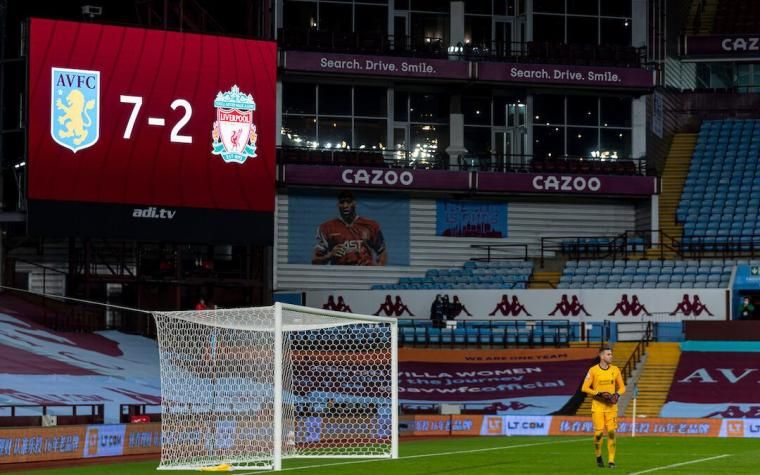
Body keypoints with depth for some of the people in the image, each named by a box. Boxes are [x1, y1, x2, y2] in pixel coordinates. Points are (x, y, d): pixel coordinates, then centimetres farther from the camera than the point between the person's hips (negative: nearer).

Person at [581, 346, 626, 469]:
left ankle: (611, 460, 1)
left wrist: (617, 394, -10)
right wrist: (599, 393, -16)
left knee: (611, 432, -5)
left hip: (611, 405, 2)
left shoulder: (615, 370, 4)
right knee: (599, 432, -6)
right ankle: (598, 456, 19)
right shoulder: (593, 370, -6)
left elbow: (622, 387, 11)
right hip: (598, 405, -2)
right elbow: (585, 388, -6)